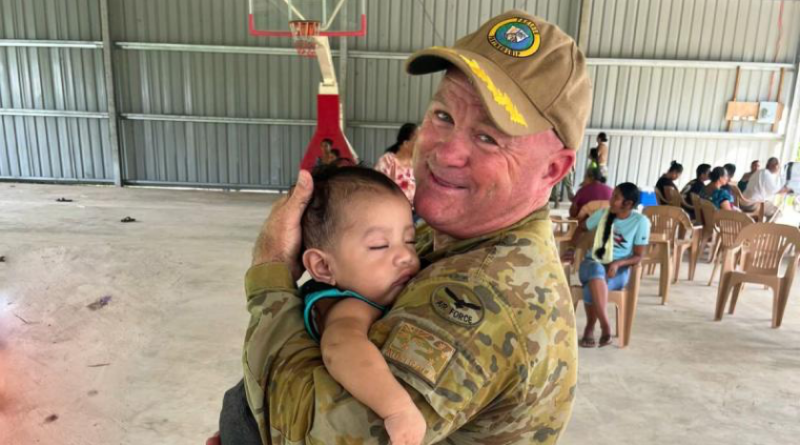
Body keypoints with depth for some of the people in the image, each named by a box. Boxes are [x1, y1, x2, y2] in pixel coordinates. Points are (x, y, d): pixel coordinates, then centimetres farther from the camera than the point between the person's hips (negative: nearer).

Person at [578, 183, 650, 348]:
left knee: (592, 285, -35)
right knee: (596, 272, -37)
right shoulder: (602, 214, 5)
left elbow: (638, 256, -3)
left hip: (619, 270, -2)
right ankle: (605, 326, -33)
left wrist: (618, 263, -21)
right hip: (593, 263, 2)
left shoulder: (641, 221, -3)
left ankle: (590, 327, -17)